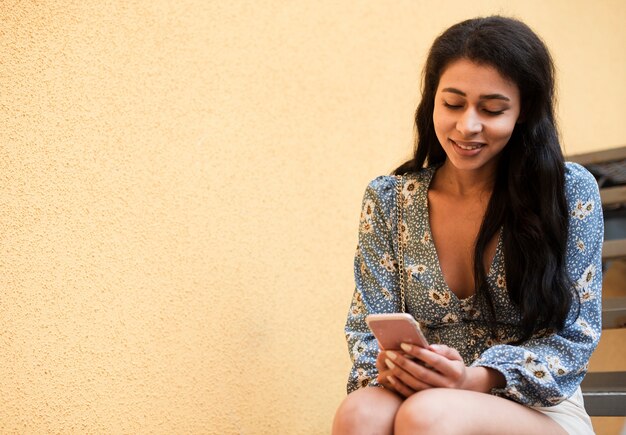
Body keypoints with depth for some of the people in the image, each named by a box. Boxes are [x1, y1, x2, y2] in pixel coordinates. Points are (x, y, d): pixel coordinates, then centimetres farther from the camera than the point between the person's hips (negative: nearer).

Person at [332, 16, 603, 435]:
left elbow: (575, 336, -4)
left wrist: (476, 379, -21)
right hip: (418, 396, 2)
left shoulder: (571, 191, -3)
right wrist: (387, 365, -21)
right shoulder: (388, 200, 4)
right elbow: (369, 324, 4)